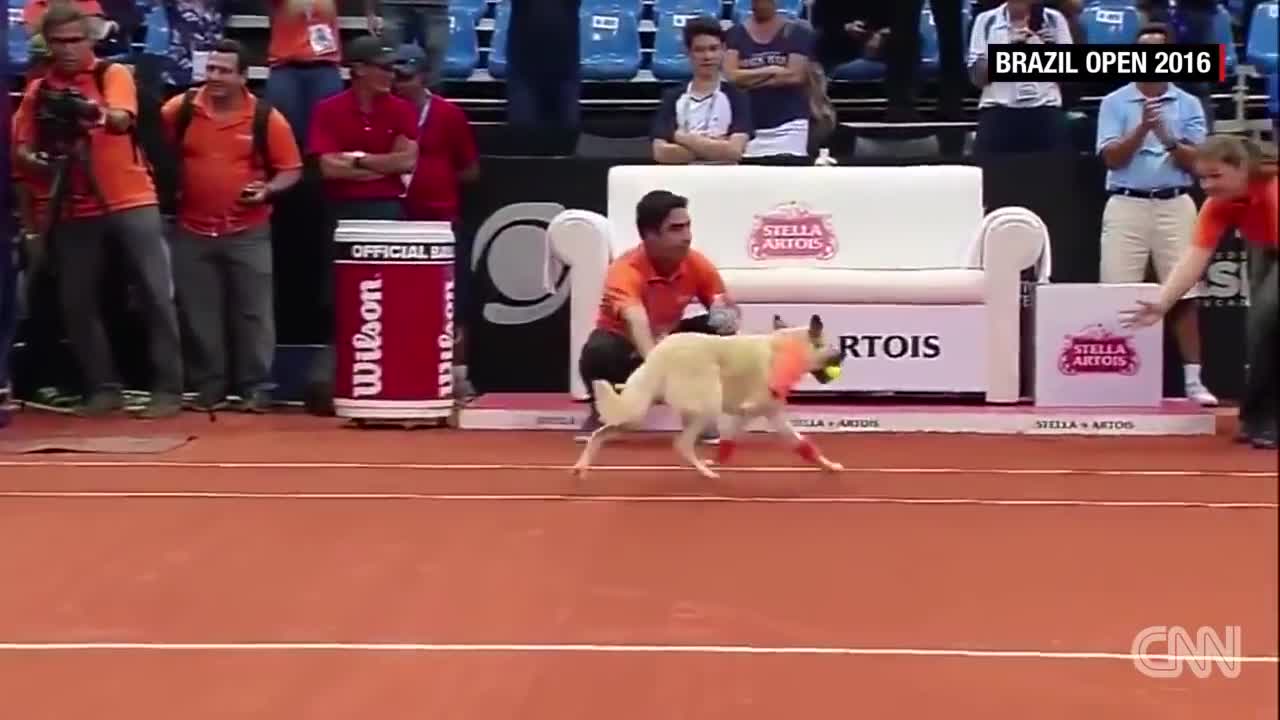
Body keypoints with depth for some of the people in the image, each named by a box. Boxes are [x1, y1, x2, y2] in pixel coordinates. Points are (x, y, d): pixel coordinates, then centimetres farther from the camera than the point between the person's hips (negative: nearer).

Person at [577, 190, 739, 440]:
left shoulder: (696, 264, -16)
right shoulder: (626, 270, -32)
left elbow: (724, 306, -6)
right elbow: (636, 321, -50)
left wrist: (726, 315, -34)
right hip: (625, 343, -4)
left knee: (720, 332, -22)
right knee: (598, 352, -38)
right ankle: (601, 413, -6)